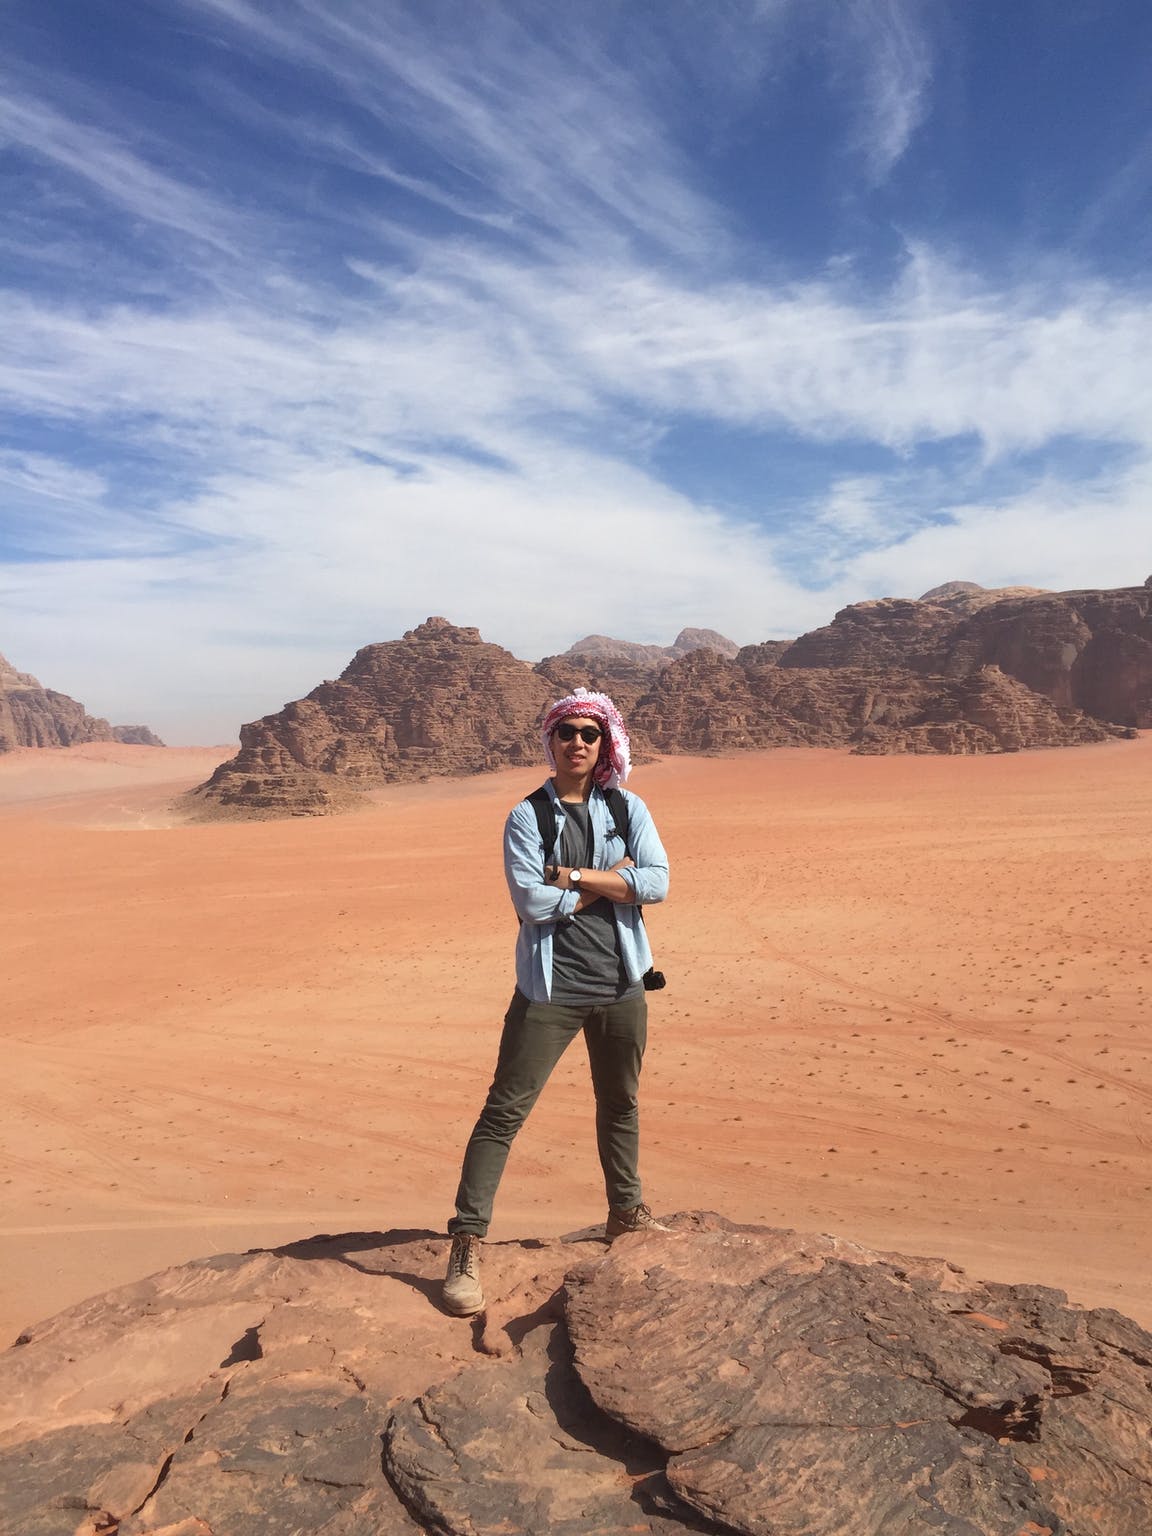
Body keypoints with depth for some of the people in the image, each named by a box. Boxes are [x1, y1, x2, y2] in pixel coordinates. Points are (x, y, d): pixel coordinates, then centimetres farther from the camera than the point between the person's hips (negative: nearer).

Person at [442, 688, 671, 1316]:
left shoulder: (628, 809, 3)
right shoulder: (527, 816, -4)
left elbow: (657, 882, -11)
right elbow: (532, 901, -17)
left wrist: (576, 876, -15)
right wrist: (609, 882, -11)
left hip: (620, 984, 4)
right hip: (551, 988, -3)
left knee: (620, 1103, 20)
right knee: (505, 1110, -3)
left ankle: (625, 1211, 42)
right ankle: (467, 1243, 7)